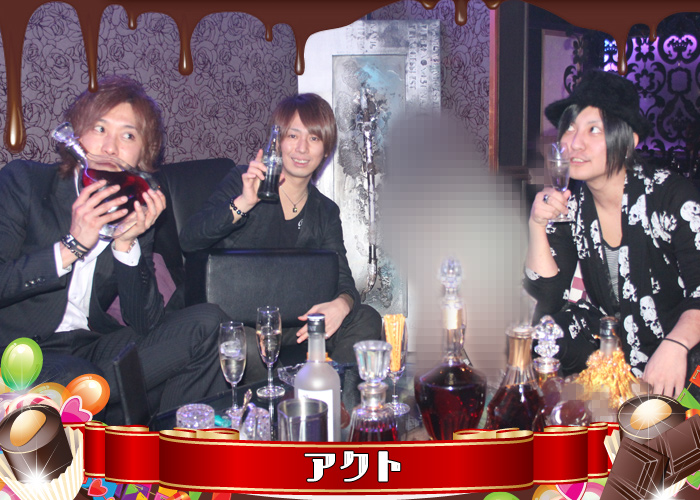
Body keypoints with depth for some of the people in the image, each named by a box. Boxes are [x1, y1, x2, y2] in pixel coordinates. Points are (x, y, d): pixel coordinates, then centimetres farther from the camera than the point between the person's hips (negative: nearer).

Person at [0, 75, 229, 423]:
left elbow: (146, 325, -3)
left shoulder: (139, 210, 6)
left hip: (94, 349, 5)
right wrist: (72, 245, -20)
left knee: (207, 323, -14)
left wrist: (126, 244, -15)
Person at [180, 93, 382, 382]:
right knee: (244, 343, -37)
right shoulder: (243, 183, -2)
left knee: (366, 320, -18)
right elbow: (188, 241, -13)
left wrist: (341, 304, -22)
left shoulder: (326, 212, 11)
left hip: (292, 325, 4)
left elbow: (342, 279, 3)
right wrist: (243, 204, -28)